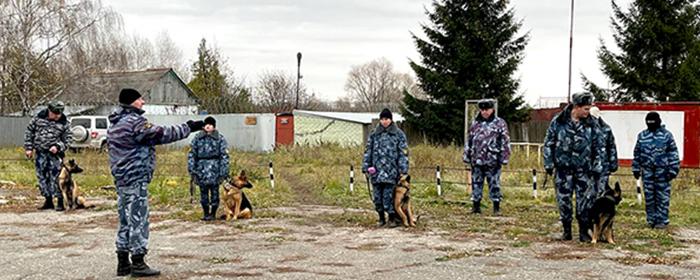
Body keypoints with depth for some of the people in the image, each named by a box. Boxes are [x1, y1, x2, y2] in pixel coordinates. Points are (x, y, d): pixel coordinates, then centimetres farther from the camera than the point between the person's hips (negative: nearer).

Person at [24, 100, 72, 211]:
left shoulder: (64, 123, -3)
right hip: (40, 153, 3)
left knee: (56, 177, -8)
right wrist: (29, 148, 5)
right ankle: (48, 201, 20)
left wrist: (58, 147, -16)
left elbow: (68, 139, 1)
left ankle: (60, 202, -1)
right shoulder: (39, 118, 1)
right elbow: (29, 131, 9)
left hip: (55, 154, -3)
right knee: (42, 177, 9)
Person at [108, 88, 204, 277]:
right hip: (136, 179, -10)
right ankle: (138, 264, -3)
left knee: (126, 221, 14)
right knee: (139, 220, -5)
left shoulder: (115, 124, 15)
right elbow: (163, 134, -17)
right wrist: (188, 128, -9)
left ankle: (123, 263, 18)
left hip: (121, 178, 10)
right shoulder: (134, 122, -16)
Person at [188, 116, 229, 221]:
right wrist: (191, 169, 1)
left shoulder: (220, 139, 0)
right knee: (203, 192, 8)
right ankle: (205, 213, 19)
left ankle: (213, 213, 14)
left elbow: (224, 156, -2)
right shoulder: (198, 138, 7)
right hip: (201, 169, 2)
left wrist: (223, 172, -7)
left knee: (214, 192, 3)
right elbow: (192, 154, 8)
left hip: (214, 169, -2)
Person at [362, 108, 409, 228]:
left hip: (391, 171, -3)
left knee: (388, 195, -9)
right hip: (376, 170, 3)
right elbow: (368, 151, 13)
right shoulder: (374, 134, 11)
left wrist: (403, 170, -8)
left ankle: (392, 218, 4)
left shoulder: (398, 134, 3)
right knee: (377, 196, 5)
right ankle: (381, 218, 19)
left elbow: (403, 153, 0)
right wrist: (366, 167, 6)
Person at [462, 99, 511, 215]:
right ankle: (476, 206, 15)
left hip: (492, 161, -4)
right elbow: (469, 141, 17)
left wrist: (504, 157, -8)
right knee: (476, 183, 7)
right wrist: (466, 156, 12)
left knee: (494, 184, 0)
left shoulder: (500, 123, 1)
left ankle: (496, 208, 8)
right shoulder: (475, 124, 12)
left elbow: (505, 142, -2)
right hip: (476, 160, 4)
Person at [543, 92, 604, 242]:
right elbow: (548, 144, 4)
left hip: (583, 169, 0)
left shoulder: (592, 124, 2)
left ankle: (584, 232, 10)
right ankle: (567, 230, 17)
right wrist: (549, 164, 0)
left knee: (584, 201, 1)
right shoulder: (558, 122, -2)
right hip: (563, 169, 0)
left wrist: (597, 167, 0)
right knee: (564, 200, 4)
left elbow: (599, 147, 6)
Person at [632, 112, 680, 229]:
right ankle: (651, 219, 16)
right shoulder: (642, 135, 10)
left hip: (662, 171, -3)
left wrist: (673, 170, -6)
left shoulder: (666, 135, -1)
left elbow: (673, 153, -2)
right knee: (649, 197, 7)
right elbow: (637, 153, 16)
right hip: (647, 171, 3)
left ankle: (662, 220, 6)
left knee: (662, 197, -1)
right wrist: (636, 168, 13)